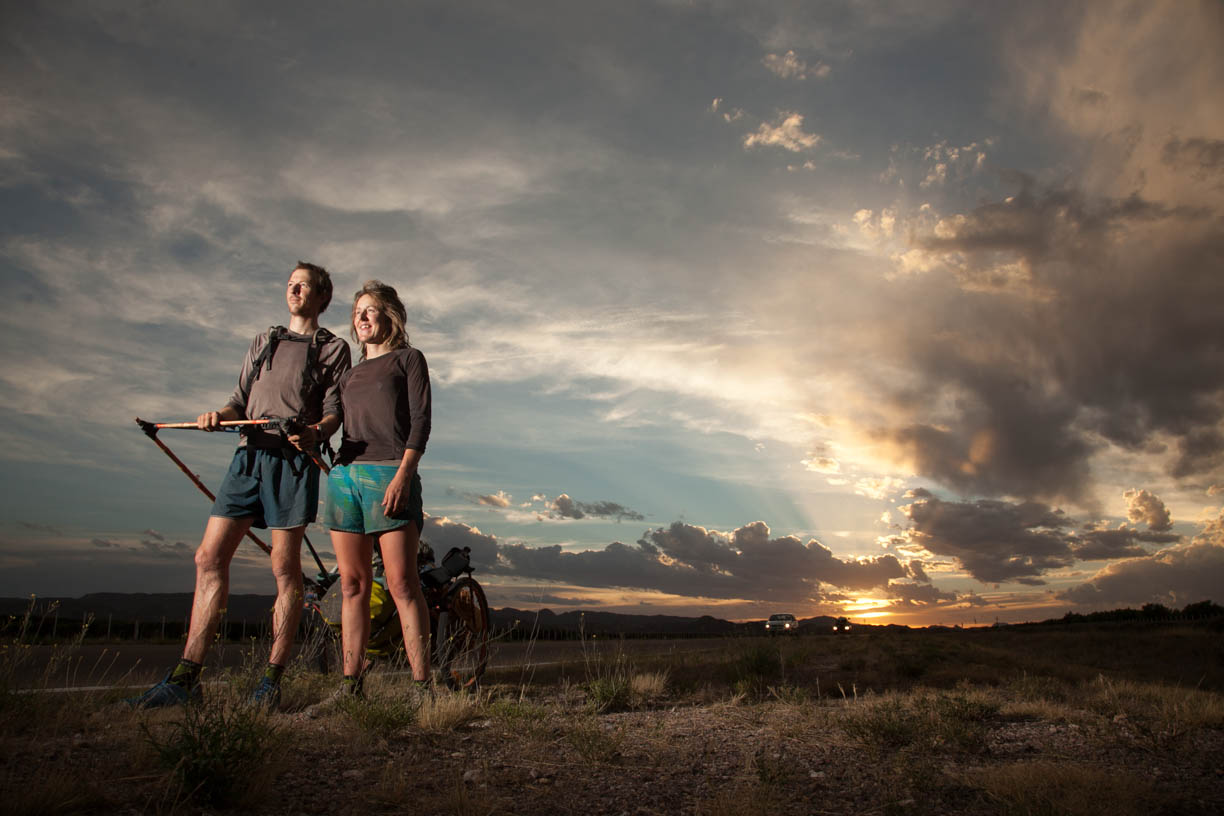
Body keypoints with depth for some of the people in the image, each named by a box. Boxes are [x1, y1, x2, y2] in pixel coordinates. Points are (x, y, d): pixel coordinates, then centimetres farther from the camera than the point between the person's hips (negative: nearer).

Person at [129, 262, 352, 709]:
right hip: (248, 454, 5)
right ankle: (186, 677, 0)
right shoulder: (263, 342, 26)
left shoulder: (333, 348, 10)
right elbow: (241, 400, 22)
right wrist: (219, 415, 0)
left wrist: (313, 432, -21)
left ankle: (272, 679, 2)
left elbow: (335, 412, 1)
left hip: (293, 459, -5)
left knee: (285, 567, -5)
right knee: (209, 558, -3)